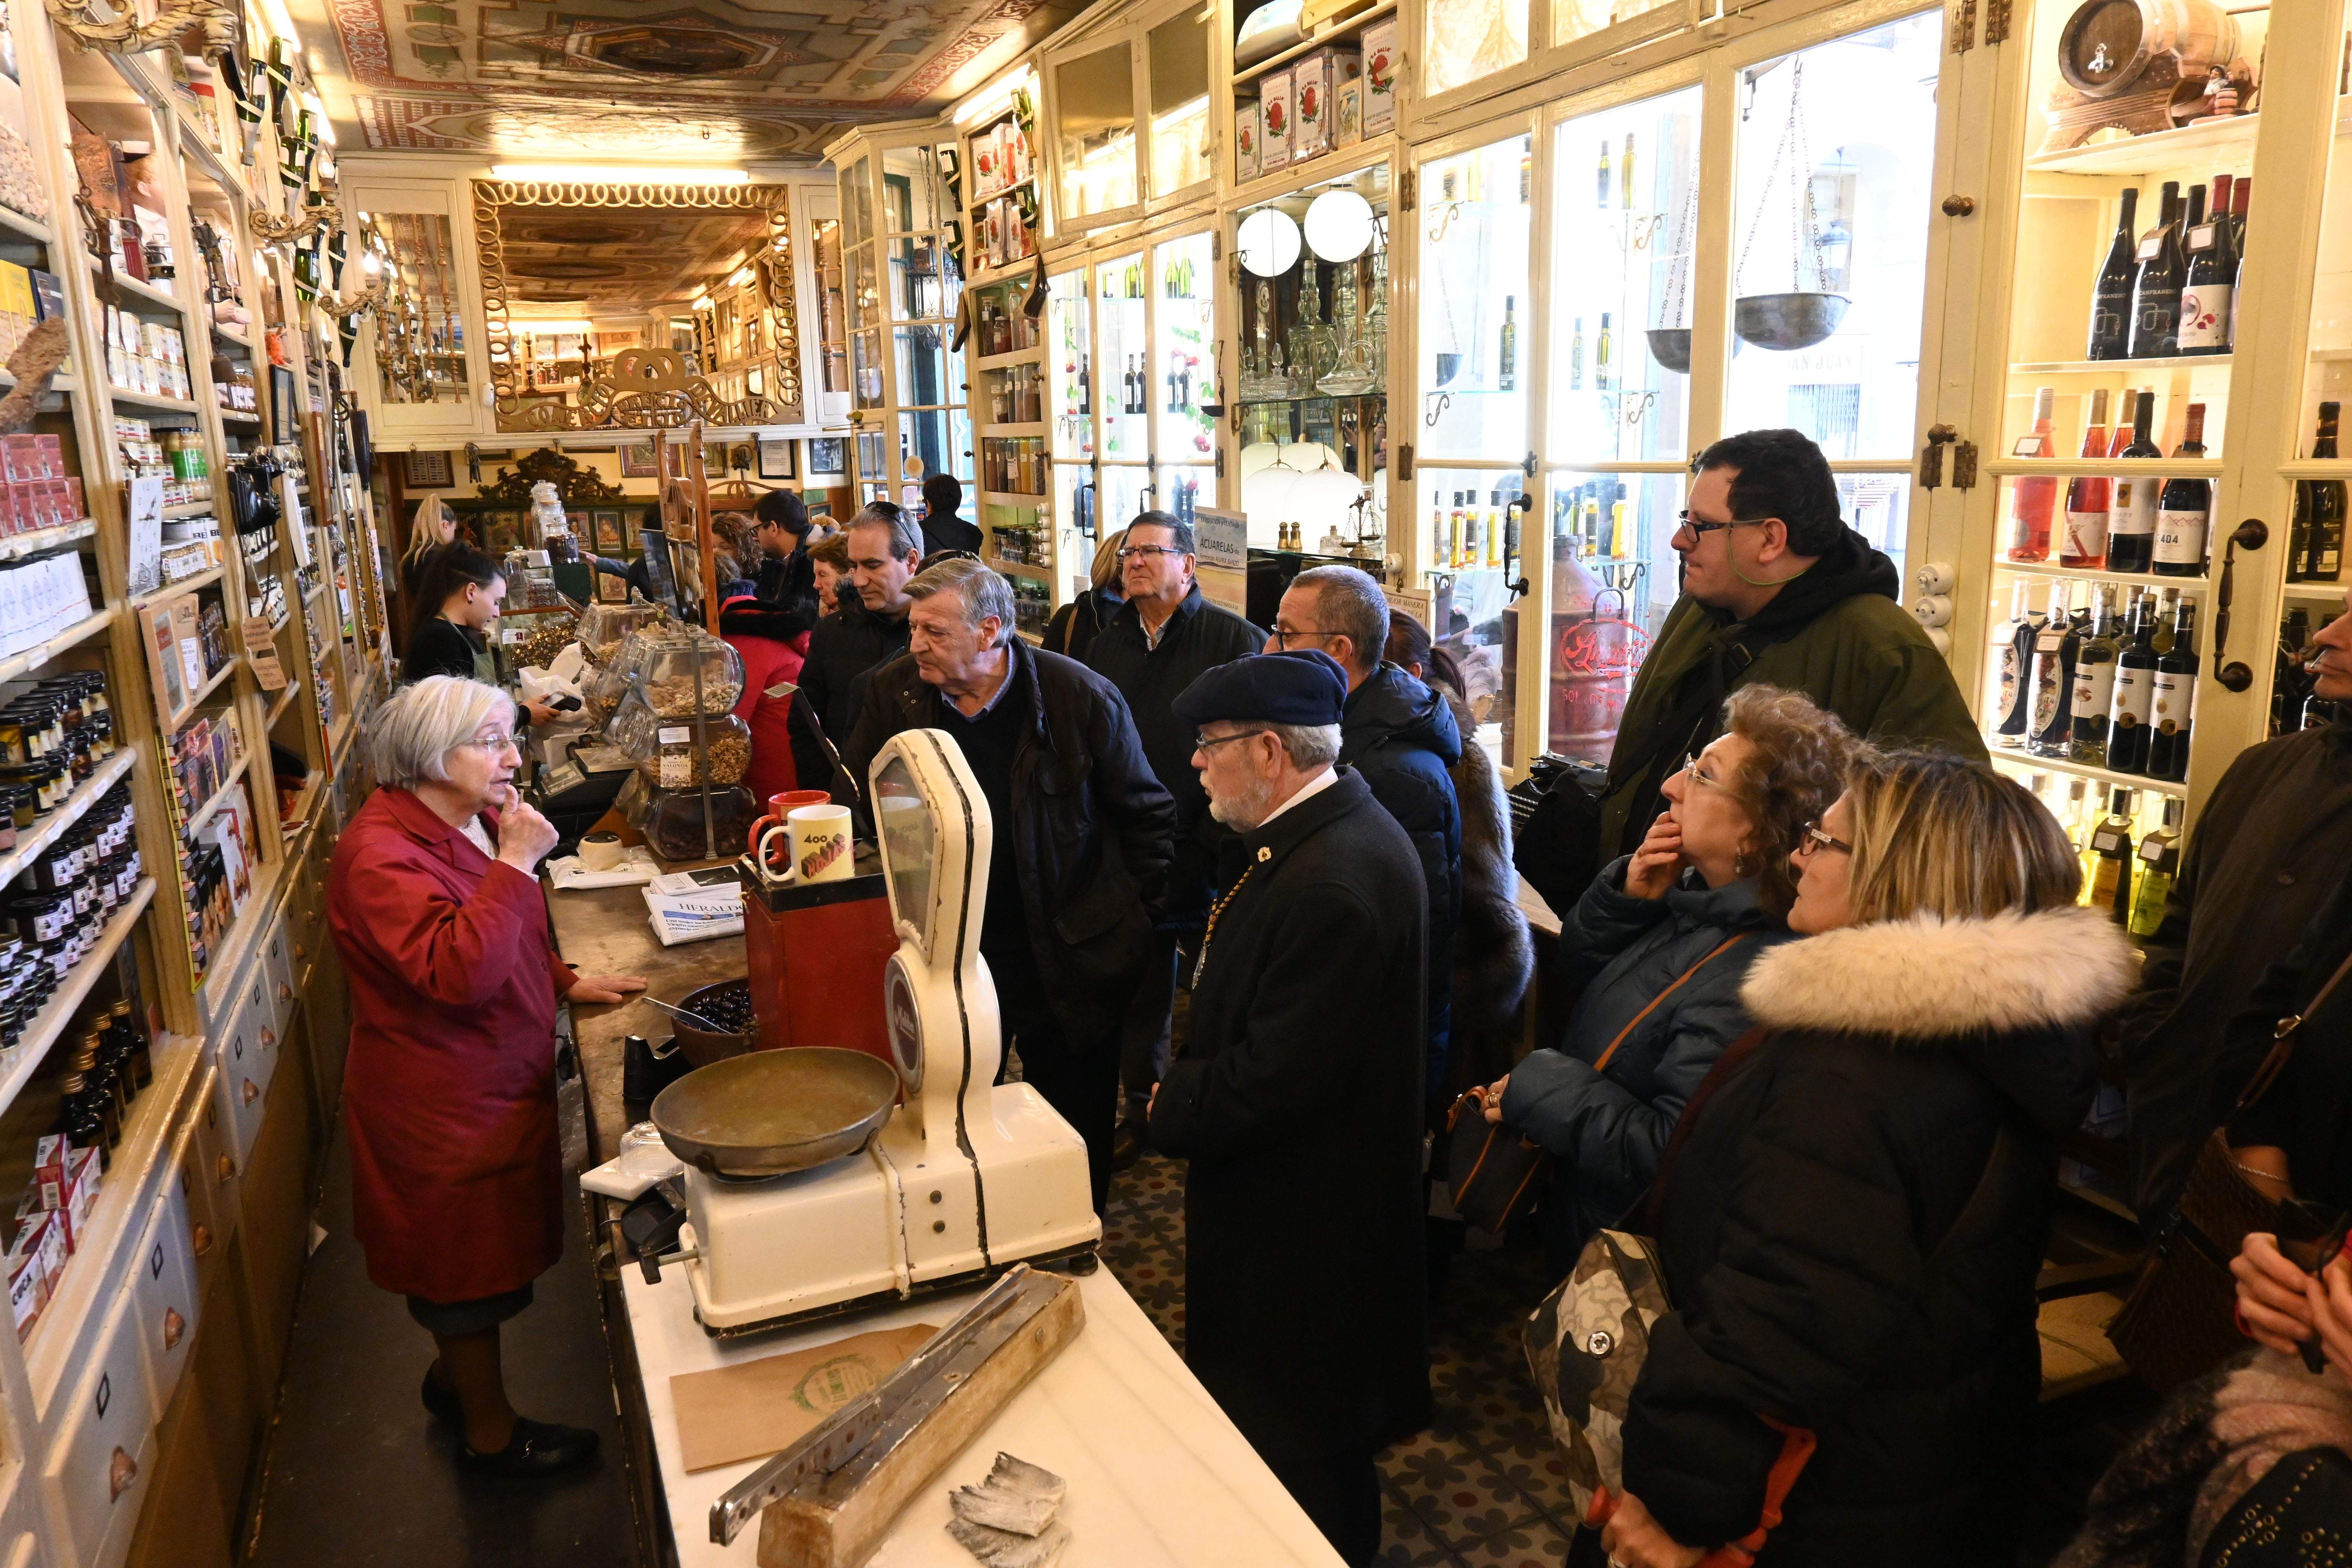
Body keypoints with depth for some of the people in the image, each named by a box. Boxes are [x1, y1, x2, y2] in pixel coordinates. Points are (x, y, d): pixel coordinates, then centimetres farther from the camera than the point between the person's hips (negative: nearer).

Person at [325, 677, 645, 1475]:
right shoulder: (379, 856, -26)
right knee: (471, 1261, 8)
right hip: (443, 1102, -9)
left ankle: (452, 1376, 47)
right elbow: (457, 971, -38)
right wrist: (516, 863, -36)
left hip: (499, 1075, 9)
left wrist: (564, 981, 8)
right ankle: (489, 1431, 27)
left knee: (475, 1253, 25)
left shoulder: (474, 821, 5)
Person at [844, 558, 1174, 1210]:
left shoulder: (1083, 698, -13)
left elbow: (1147, 816, -3)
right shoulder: (894, 691, -4)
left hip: (1068, 960, -2)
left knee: (1073, 1134, 12)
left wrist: (1136, 921, -3)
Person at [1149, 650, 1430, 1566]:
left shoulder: (1333, 884, -31)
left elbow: (1269, 1084, -29)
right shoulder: (1340, 830, 2)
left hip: (1302, 1219, -10)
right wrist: (1187, 1085, 0)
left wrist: (1172, 1107, -12)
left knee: (1296, 1431, 11)